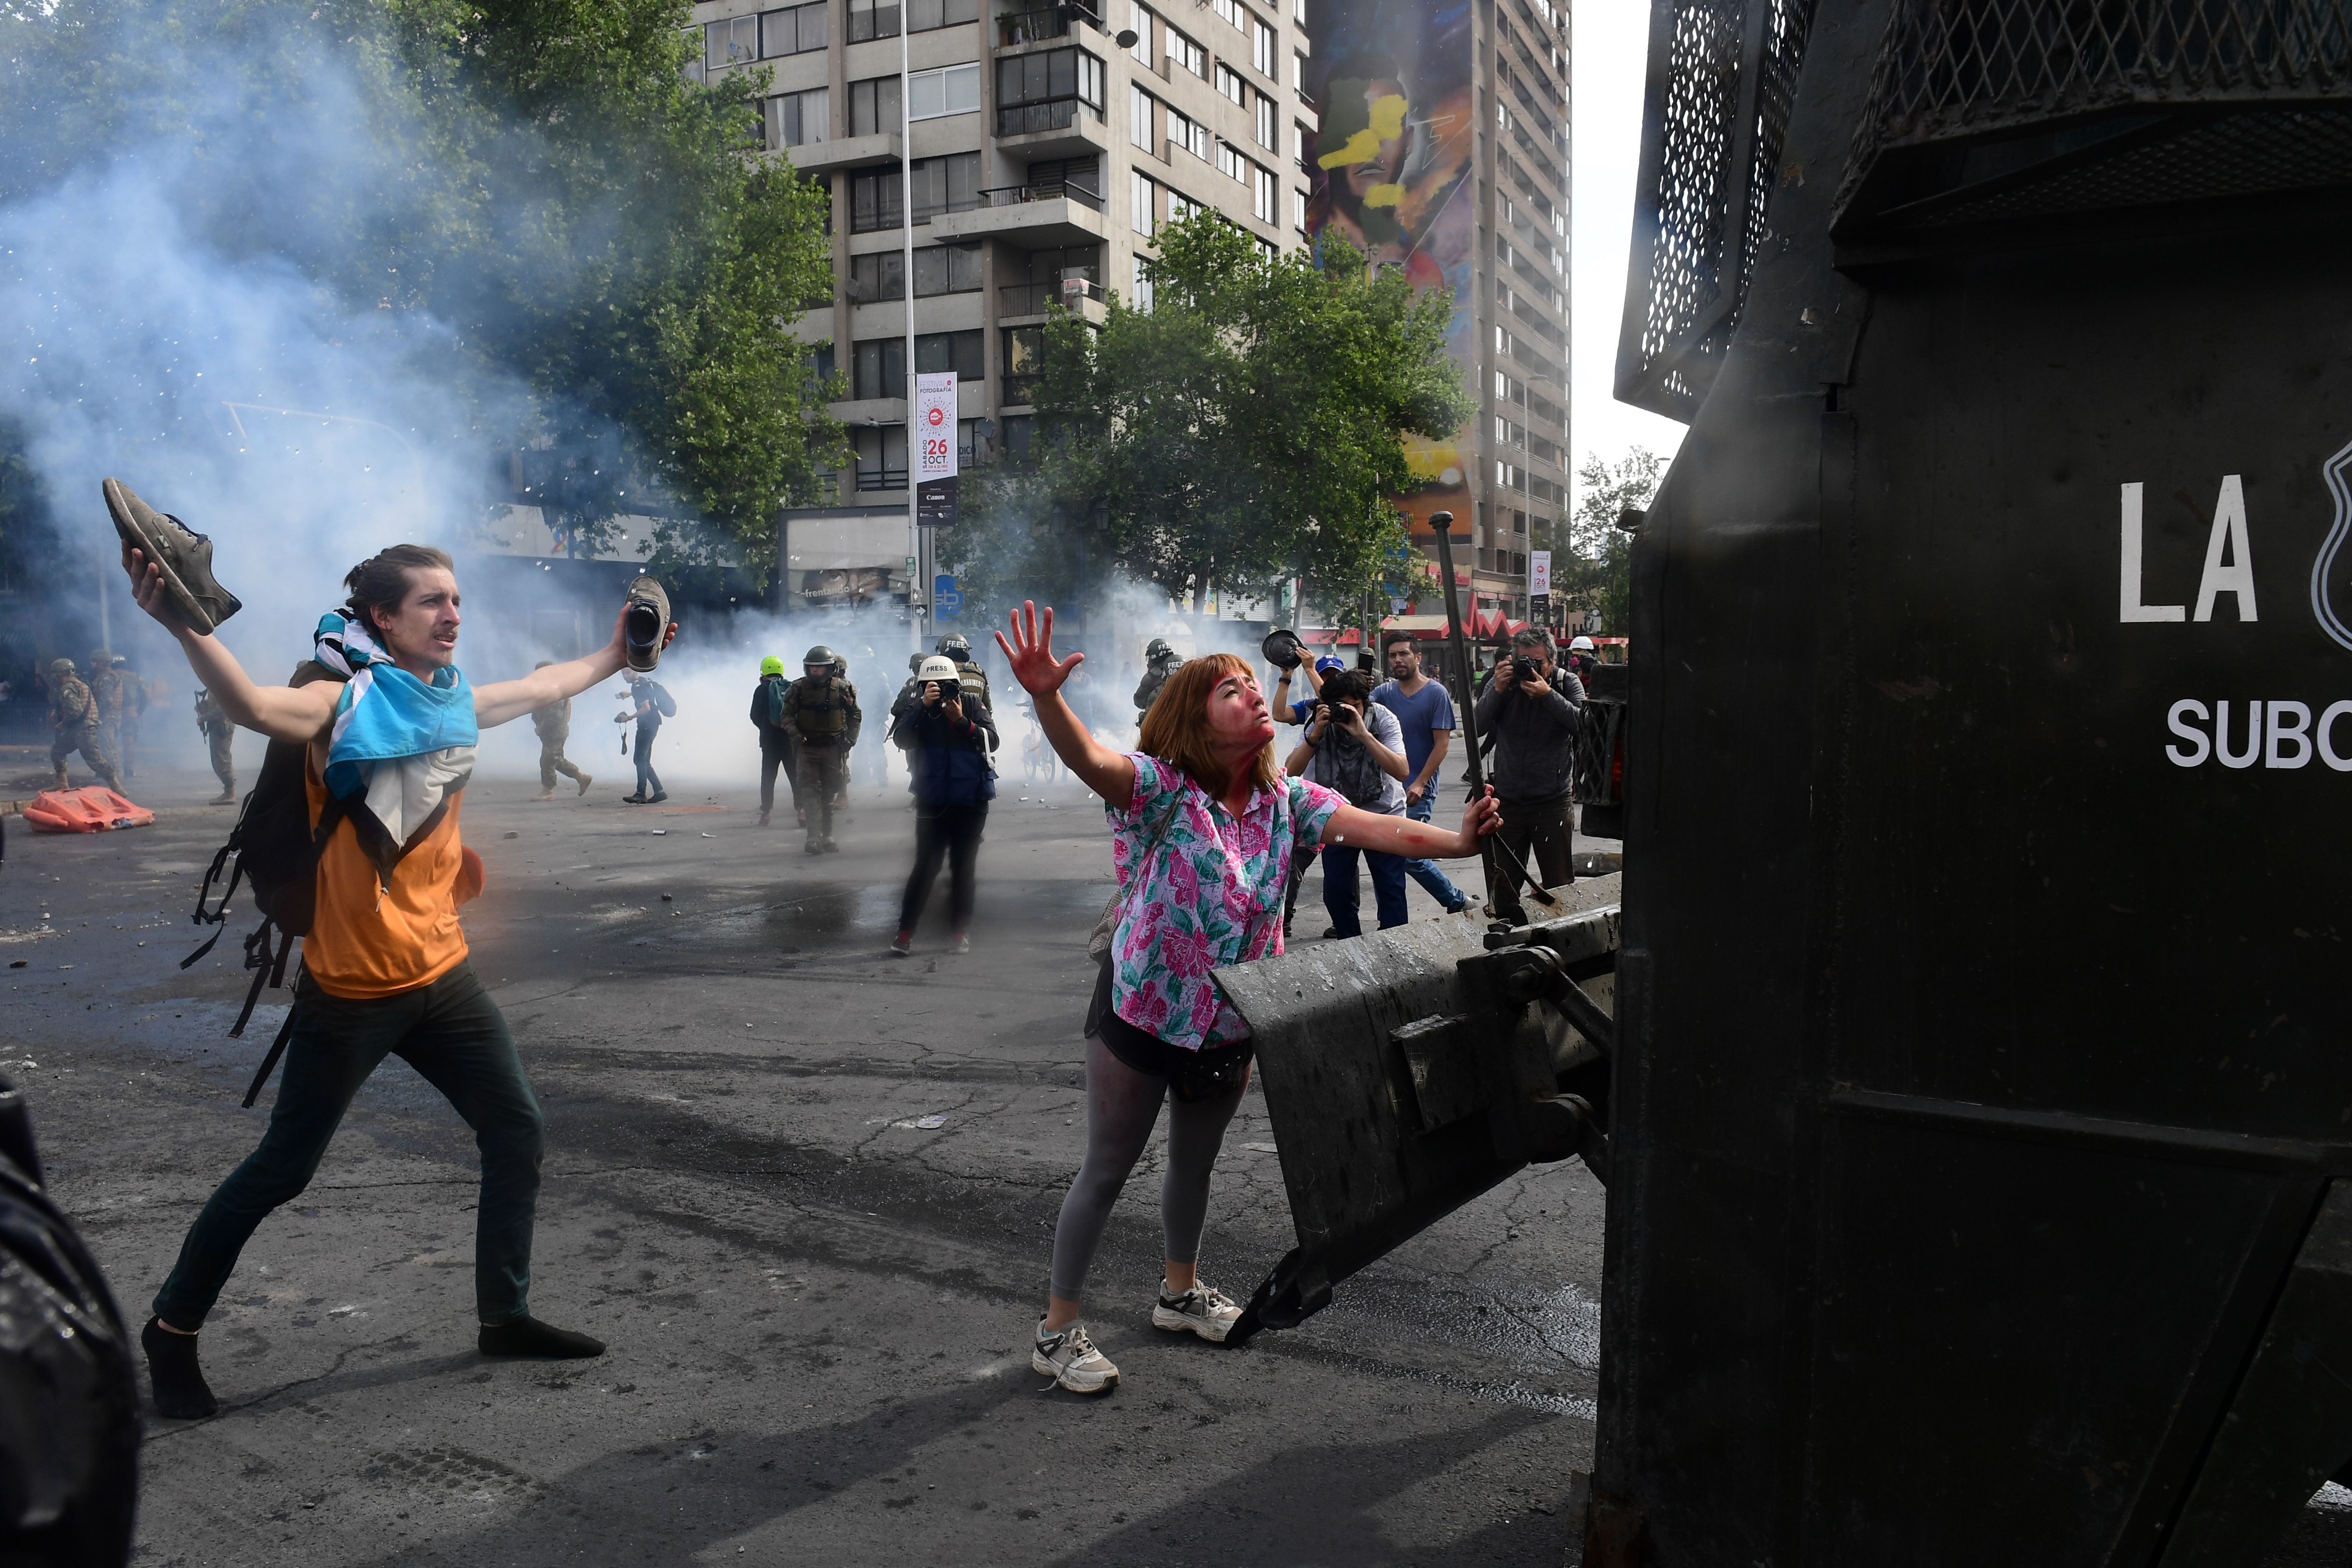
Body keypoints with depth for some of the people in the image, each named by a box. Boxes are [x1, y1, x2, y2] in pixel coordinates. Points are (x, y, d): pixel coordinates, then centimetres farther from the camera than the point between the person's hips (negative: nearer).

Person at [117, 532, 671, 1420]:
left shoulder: (454, 700, 7)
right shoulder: (346, 701, -16)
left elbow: (542, 687, 27)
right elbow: (255, 706, -38)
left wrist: (615, 656, 41)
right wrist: (182, 625, -55)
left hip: (441, 974, 7)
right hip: (352, 990, -7)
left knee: (518, 1136, 10)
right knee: (282, 1170, 5)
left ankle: (504, 1317, 25)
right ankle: (172, 1329, 26)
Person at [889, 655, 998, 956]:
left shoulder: (972, 704, 0)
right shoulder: (918, 709, 0)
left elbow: (991, 741, -9)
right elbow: (901, 738, -17)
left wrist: (961, 721, -20)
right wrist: (924, 706, -25)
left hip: (972, 801, 1)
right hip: (933, 802, -1)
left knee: (963, 868, 9)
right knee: (925, 866, -5)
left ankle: (959, 932, 18)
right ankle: (905, 932, 2)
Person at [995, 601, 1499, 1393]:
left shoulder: (1285, 800, -4)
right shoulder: (1161, 788, -20)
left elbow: (1371, 829, -13)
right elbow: (1091, 760, -39)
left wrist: (1455, 840, -30)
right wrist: (1046, 697, -58)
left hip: (1229, 1023, 6)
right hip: (1143, 1012, -5)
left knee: (1196, 1162, 23)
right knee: (1107, 1171, 5)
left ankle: (1181, 1290, 46)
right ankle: (1058, 1328, 20)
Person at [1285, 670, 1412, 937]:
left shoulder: (1382, 719, -16)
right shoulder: (1322, 724, -11)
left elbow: (1402, 772, -28)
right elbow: (1291, 772, -18)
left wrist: (1364, 735, -35)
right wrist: (1315, 735, -30)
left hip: (1383, 812, -2)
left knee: (1391, 888, -8)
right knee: (1335, 889, 3)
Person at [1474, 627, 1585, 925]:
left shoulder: (1568, 683, 0)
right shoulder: (1503, 682, 3)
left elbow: (1582, 723, -17)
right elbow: (1478, 727, -8)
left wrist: (1548, 695, -24)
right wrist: (1497, 691, -19)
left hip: (1553, 800, -2)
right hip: (1507, 800, 2)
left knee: (1559, 887, 3)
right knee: (1503, 887, 10)